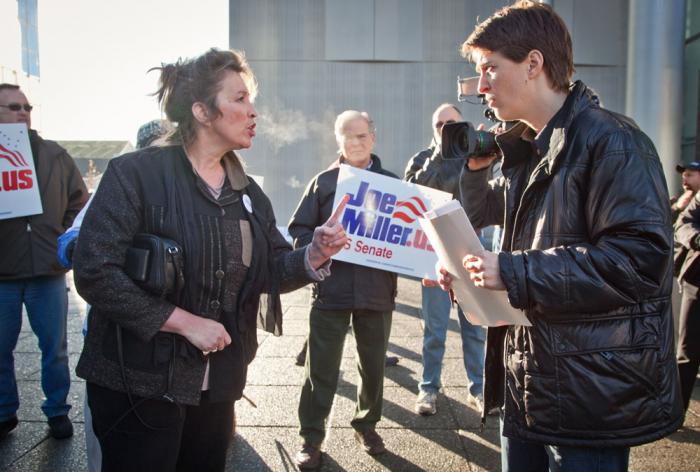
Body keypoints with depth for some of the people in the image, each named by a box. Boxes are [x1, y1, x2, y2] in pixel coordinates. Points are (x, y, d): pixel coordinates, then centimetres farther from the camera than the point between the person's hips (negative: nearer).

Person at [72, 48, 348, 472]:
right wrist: (185, 322, -20)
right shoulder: (136, 173, -13)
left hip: (217, 386, 7)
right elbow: (95, 273, -19)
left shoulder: (247, 191, 8)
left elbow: (271, 270, 7)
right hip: (140, 383, -6)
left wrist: (315, 254, -14)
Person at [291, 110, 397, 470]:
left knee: (373, 364, 14)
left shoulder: (392, 183, 7)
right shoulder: (323, 182, 4)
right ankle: (311, 437, 16)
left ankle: (367, 424, 35)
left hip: (377, 290, 2)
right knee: (321, 367, 3)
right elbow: (298, 230, 3)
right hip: (331, 289, -1)